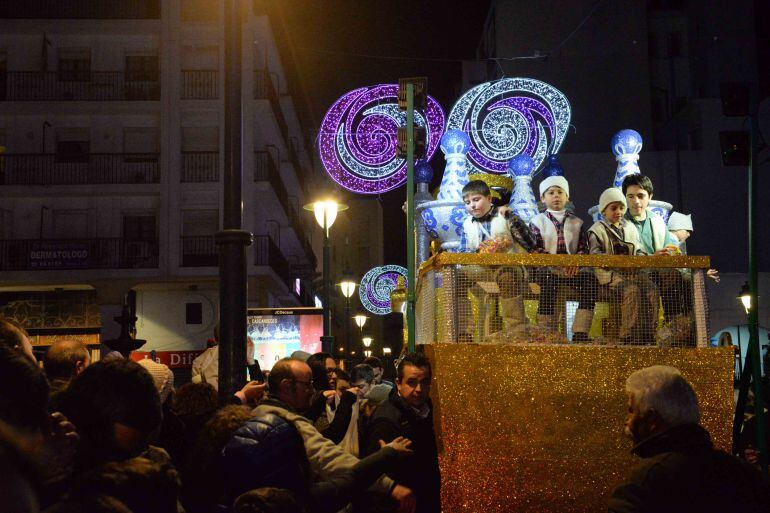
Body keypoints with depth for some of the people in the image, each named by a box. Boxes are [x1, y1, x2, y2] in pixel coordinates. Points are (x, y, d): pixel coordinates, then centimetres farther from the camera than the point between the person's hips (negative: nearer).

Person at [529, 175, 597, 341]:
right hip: (548, 267, -3)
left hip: (573, 268, 3)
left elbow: (583, 248, 10)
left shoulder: (576, 222, 20)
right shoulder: (537, 221, 11)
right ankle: (546, 333, -32)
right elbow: (535, 249, -2)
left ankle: (580, 334, -28)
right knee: (548, 281, -37)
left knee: (590, 278, -28)